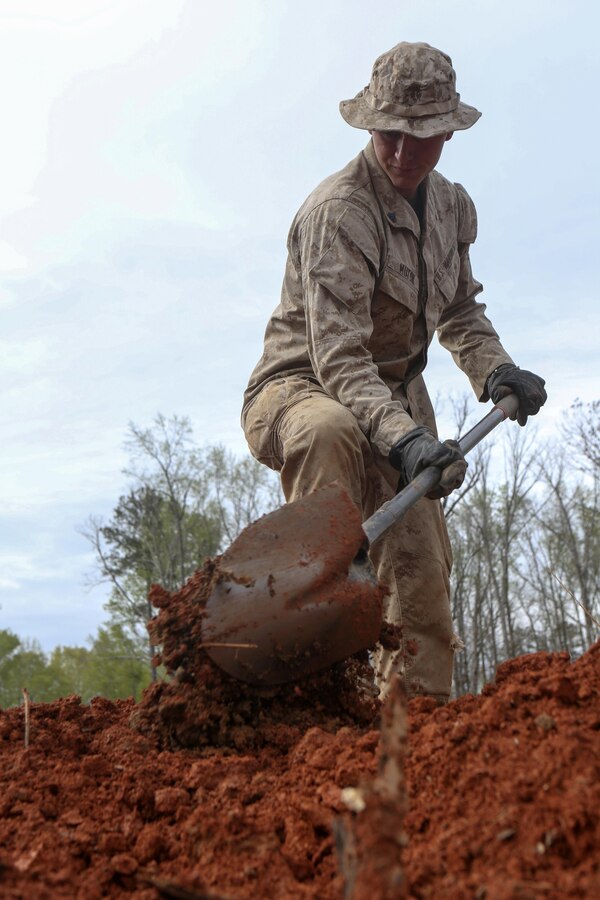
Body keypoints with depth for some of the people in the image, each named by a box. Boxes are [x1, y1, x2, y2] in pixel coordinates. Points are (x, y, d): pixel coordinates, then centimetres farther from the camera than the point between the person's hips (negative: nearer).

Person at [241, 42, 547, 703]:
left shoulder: (452, 206, 5)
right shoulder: (338, 210, -21)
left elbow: (460, 310, 19)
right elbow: (336, 355, -30)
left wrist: (494, 370, -1)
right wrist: (405, 438, -44)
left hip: (396, 399, 7)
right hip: (301, 384, -6)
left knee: (423, 577, 0)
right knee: (330, 430, -43)